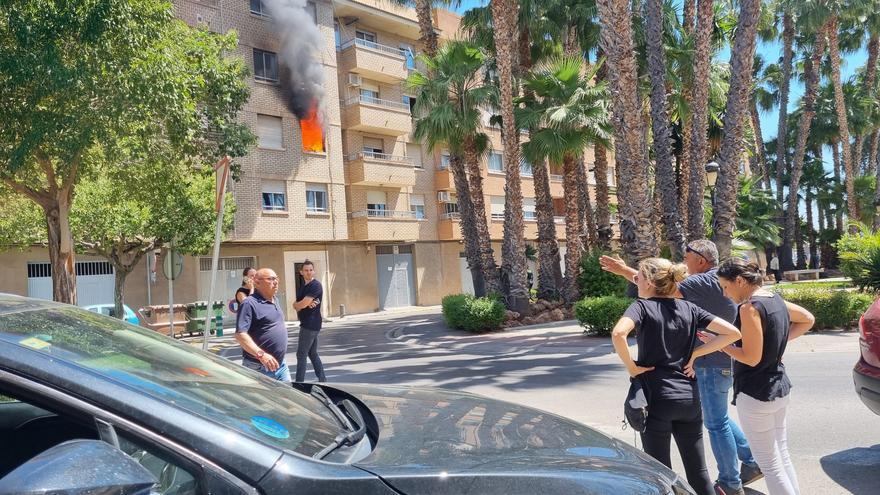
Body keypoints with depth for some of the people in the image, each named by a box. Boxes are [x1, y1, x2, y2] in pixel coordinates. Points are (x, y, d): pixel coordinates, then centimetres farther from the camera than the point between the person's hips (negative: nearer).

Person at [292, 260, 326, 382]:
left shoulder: (316, 285, -12)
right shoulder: (303, 287, 16)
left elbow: (302, 304, -20)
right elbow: (297, 306, 8)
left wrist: (296, 304, 3)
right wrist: (306, 304, -13)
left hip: (310, 324, -9)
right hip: (308, 324, 9)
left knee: (301, 354, -7)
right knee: (313, 354, 13)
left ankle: (299, 382, -4)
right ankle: (322, 379, 19)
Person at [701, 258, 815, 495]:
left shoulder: (750, 307, -21)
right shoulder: (776, 300, 5)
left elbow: (751, 358, -21)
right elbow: (808, 320, 23)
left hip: (756, 395, -9)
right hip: (780, 388, 9)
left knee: (769, 464, 2)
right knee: (782, 456, 19)